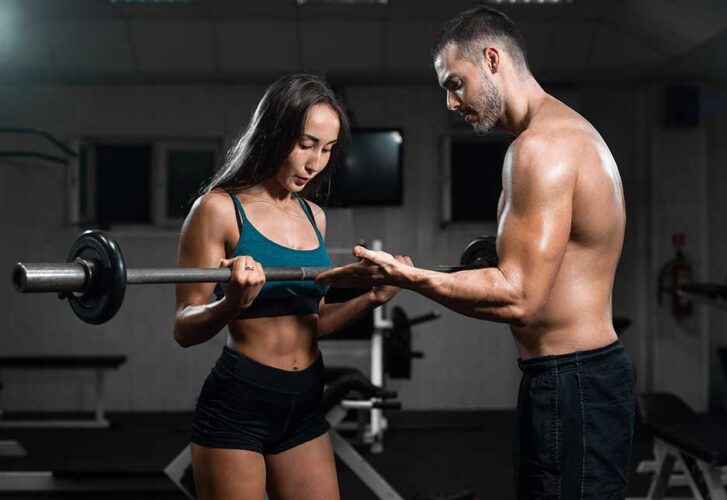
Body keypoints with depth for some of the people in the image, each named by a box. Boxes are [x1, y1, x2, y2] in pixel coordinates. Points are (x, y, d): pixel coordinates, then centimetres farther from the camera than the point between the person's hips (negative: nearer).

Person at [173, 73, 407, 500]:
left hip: (305, 405, 6)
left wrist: (371, 299, 4)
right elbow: (185, 328, -12)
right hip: (237, 405, -6)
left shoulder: (314, 217, 10)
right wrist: (232, 304, -31)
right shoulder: (219, 209, -9)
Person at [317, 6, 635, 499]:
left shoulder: (542, 144, -17)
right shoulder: (570, 128, 16)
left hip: (570, 384, -11)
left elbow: (519, 298, -23)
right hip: (590, 370, 11)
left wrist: (404, 277, -20)